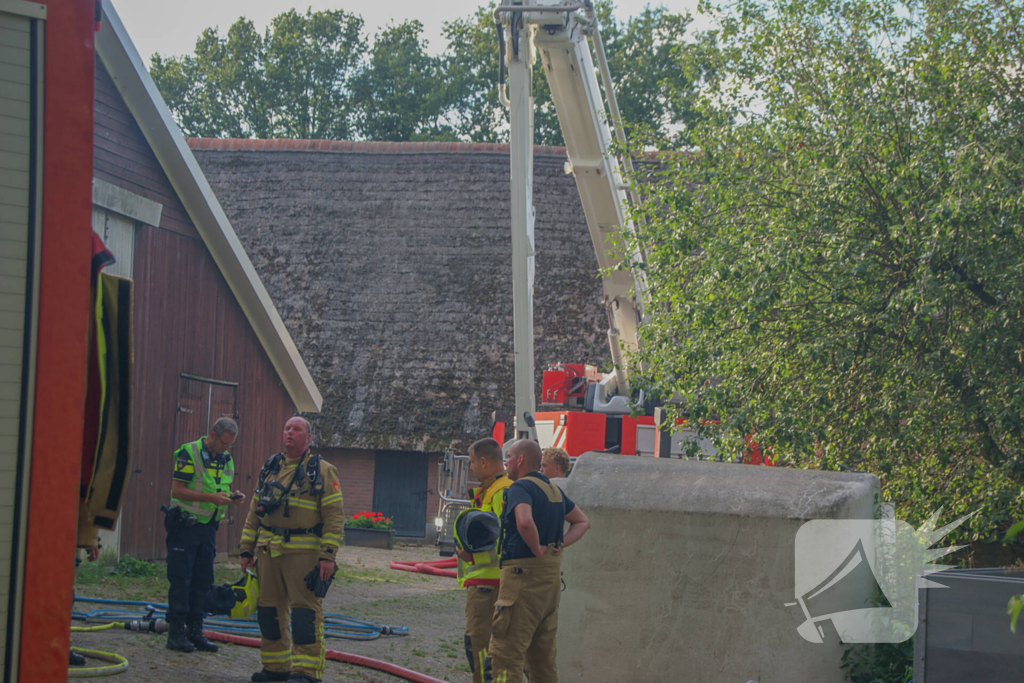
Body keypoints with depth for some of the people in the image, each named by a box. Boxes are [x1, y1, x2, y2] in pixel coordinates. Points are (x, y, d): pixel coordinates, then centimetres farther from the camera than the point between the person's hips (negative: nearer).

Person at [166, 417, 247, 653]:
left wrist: (232, 497, -4)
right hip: (185, 525, -7)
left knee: (203, 580, 8)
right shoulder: (189, 453, -12)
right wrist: (211, 497, -25)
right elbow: (177, 491, -18)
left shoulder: (226, 459, 10)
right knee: (181, 580, -5)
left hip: (209, 526, 7)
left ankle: (195, 631, 14)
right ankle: (176, 632, -1)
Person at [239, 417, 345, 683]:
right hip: (268, 551, 6)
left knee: (305, 611, -8)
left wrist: (328, 556, -14)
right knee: (269, 610, 9)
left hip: (303, 554, -6)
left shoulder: (322, 471, -1)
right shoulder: (270, 468, 16)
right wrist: (246, 549, 14)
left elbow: (334, 515, -7)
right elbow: (254, 512, 20)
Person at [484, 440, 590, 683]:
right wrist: (561, 544, 11)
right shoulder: (554, 490, 15)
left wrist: (537, 550, -16)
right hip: (551, 578, 9)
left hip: (524, 576, -9)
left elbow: (525, 522, -32)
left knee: (505, 656, -8)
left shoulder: (521, 488, -12)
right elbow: (583, 521, 27)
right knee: (543, 657, 14)